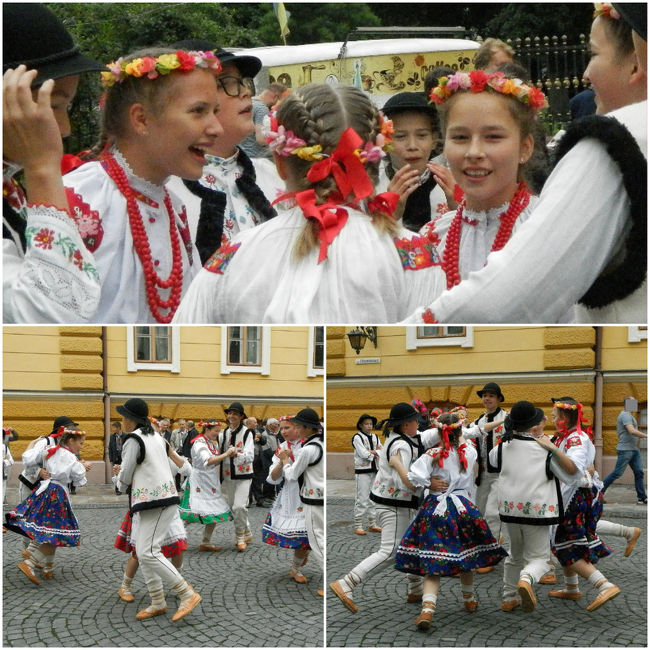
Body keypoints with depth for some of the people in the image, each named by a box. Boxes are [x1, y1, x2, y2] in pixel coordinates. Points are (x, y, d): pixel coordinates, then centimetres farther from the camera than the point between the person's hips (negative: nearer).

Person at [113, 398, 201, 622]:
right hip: (162, 497, 10)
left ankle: (187, 594, -13)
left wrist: (119, 480, 16)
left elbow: (124, 479, -8)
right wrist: (124, 478, 27)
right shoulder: (157, 438, 16)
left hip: (154, 502, -10)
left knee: (149, 553, -13)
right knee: (144, 553, 10)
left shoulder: (133, 440, -11)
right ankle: (158, 603, 12)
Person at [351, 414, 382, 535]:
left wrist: (372, 452, -12)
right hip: (362, 471, -7)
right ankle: (358, 526, -4)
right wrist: (376, 452, -3)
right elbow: (363, 454, -16)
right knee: (362, 498, -8)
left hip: (374, 470, 7)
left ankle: (372, 525, 18)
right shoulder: (357, 437, -6)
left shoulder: (375, 437, 14)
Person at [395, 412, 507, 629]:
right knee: (466, 556, 22)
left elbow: (414, 476, -22)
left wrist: (430, 484, -6)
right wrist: (459, 434, 37)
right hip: (462, 509, 3)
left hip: (435, 510, -2)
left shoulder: (432, 455, -11)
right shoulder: (469, 453, -1)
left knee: (432, 562, -4)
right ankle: (469, 599, 40)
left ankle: (428, 607, -22)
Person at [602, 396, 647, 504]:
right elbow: (632, 431, -24)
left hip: (633, 449, 10)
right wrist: (646, 436, -21)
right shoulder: (625, 415, -13)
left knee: (639, 472, 3)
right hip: (625, 450, -10)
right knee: (617, 473, -6)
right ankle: (599, 491, 3)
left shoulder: (628, 415, 20)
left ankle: (642, 498, 2)